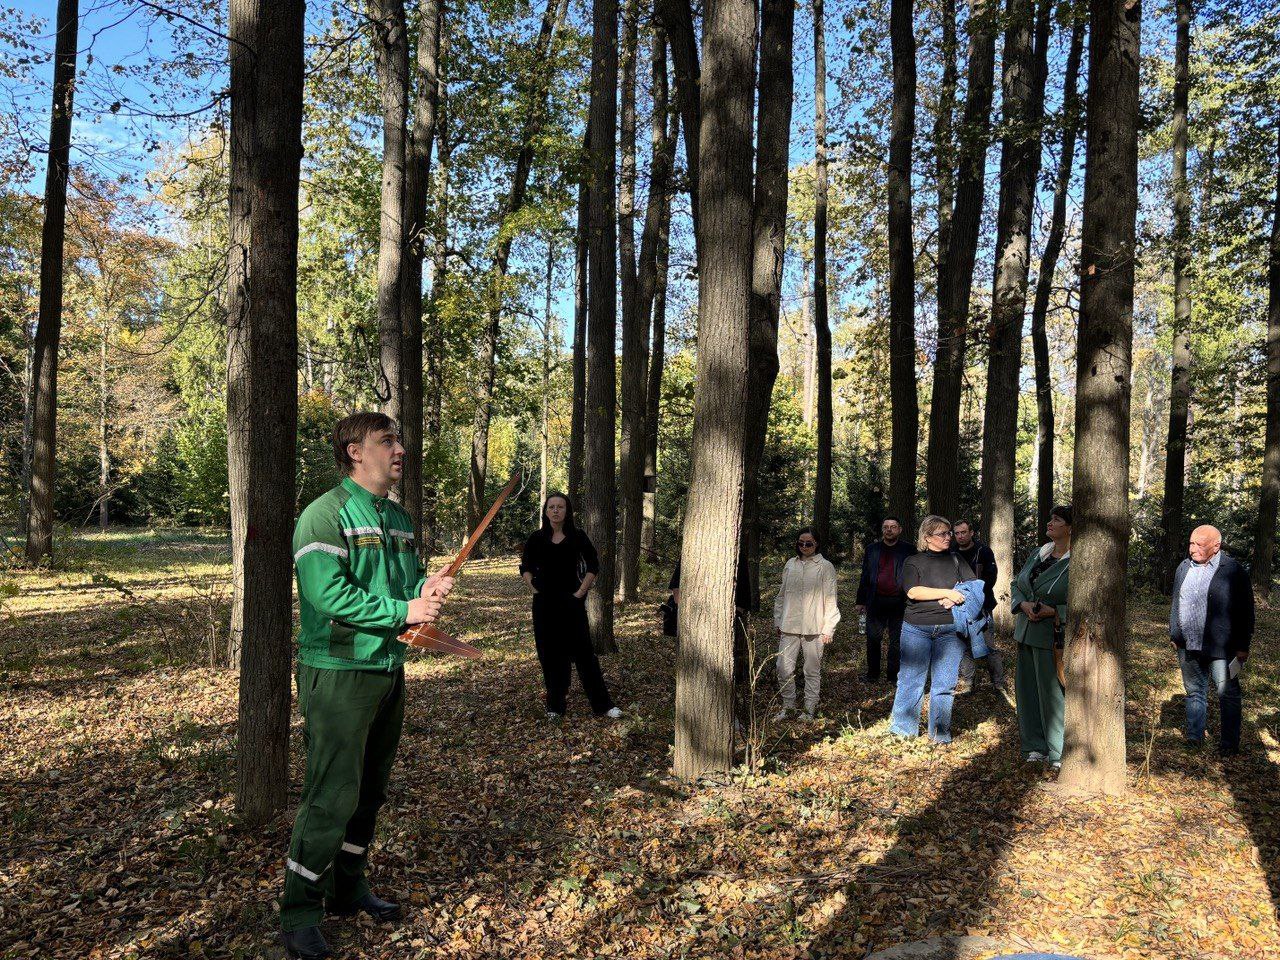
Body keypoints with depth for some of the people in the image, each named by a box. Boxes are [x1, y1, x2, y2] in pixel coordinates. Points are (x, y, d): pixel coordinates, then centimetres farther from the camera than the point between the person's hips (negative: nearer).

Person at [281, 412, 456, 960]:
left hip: (389, 671, 8)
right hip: (339, 673, -8)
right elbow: (326, 592, -24)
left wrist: (427, 587, -5)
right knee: (331, 796, -4)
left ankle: (347, 889, 33)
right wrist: (403, 611, -20)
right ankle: (299, 912, 12)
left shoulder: (399, 519, 12)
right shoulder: (326, 514, -13)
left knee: (370, 789, 17)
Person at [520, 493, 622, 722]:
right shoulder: (536, 538, 2)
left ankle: (602, 704, 7)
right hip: (544, 604, 2)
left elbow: (593, 565, 3)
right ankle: (554, 706, 19)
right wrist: (533, 588, 0)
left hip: (571, 603, -2)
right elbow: (525, 566, 13)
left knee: (584, 652, 0)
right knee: (550, 654, 7)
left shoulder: (577, 536, -2)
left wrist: (581, 591, -4)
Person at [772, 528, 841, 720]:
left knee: (812, 670, 5)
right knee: (784, 668, 2)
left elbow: (830, 600, -3)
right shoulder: (790, 565, 10)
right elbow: (781, 595, 16)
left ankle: (810, 709, 18)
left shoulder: (825, 567, -2)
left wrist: (828, 628, -7)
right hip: (789, 626, 4)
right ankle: (788, 707, 18)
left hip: (814, 629, -3)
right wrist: (778, 621, 12)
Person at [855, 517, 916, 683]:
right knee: (873, 639, 8)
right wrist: (861, 601, 7)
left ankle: (893, 675, 16)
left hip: (899, 603, -2)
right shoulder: (872, 549, 9)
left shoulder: (908, 551, 1)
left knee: (897, 641, 6)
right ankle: (872, 673, 20)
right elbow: (864, 577, 10)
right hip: (876, 602, 2)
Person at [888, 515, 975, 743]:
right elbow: (913, 591, -10)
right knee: (911, 680, 1)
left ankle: (940, 733, 14)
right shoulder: (913, 562, 5)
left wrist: (954, 599, -9)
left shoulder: (957, 560, 14)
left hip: (950, 630, 2)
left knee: (945, 684, 3)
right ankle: (902, 730, 11)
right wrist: (947, 592, -16)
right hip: (917, 628, -2)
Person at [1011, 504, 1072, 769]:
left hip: (1054, 637, -7)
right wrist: (1023, 604, -5)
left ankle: (1061, 752, 15)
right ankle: (1036, 746, 24)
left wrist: (1054, 612, -20)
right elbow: (1016, 583, 14)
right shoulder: (1038, 554, 9)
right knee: (1028, 688, 12)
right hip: (1027, 633, 7)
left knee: (1054, 692, 0)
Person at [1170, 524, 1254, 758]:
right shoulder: (1184, 568, 9)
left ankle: (1229, 744, 16)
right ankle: (1194, 736, 28)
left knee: (1228, 695, 5)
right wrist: (1174, 635, 15)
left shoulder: (1233, 570, -8)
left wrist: (1242, 648, -7)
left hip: (1220, 648, -5)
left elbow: (1245, 612, -7)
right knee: (1194, 691, 15)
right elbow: (1175, 604, 17)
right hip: (1187, 647, 5)